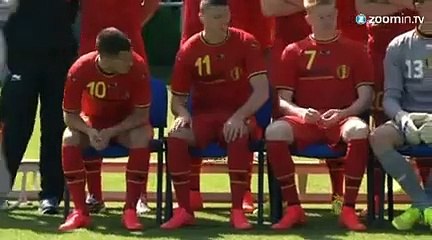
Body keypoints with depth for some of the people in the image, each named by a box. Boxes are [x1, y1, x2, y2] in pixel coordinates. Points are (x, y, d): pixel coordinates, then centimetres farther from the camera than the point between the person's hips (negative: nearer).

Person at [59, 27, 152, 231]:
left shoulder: (137, 66, -27)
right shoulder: (80, 69, -26)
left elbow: (141, 114, -20)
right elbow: (69, 115, -16)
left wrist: (111, 132, -33)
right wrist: (89, 132, -37)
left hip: (127, 124, -1)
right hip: (92, 121, 1)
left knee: (142, 138, -34)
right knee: (69, 139, -30)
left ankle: (130, 210, -24)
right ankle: (80, 211, -23)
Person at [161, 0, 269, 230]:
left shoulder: (246, 43, -7)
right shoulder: (189, 50, -2)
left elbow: (262, 91, -14)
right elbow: (177, 99, 3)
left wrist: (239, 116, -29)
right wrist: (183, 114, -21)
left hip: (237, 115, -2)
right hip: (202, 115, 2)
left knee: (239, 135, -38)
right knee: (176, 136, -30)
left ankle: (237, 210, -30)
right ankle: (184, 210, -22)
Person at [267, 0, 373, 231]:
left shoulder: (354, 50, 11)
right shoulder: (294, 51, 12)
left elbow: (365, 97, 4)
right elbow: (283, 99, 6)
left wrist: (343, 113, -16)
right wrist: (300, 112, -17)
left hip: (342, 118, -1)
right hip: (304, 119, 1)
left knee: (359, 130, -37)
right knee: (274, 131, -32)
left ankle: (348, 209, -27)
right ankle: (293, 208, -23)